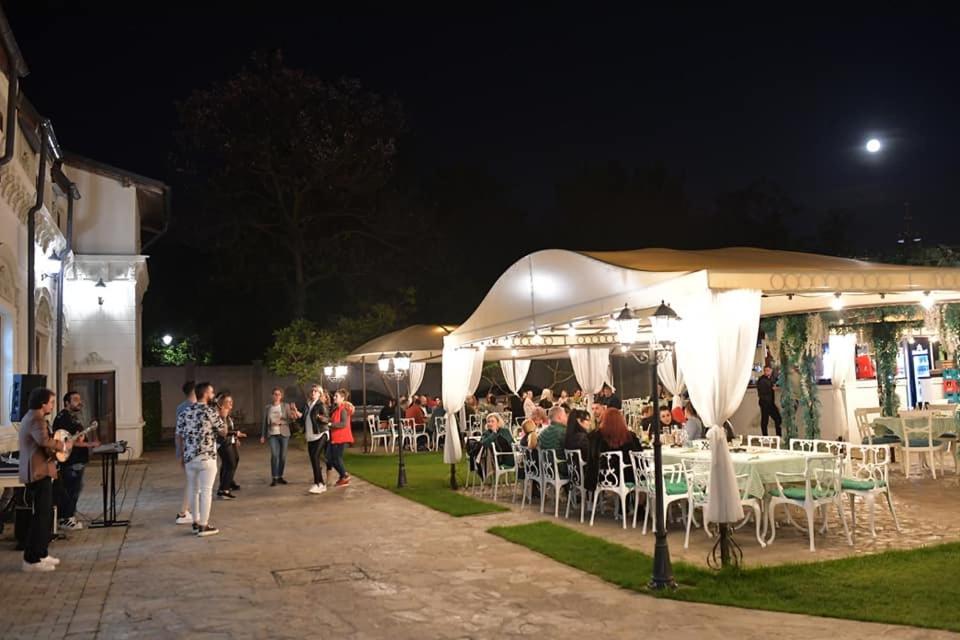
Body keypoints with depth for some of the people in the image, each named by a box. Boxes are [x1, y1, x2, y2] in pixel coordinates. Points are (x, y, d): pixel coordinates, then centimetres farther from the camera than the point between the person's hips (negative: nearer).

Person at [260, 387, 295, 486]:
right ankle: (274, 478, -6)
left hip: (284, 434, 0)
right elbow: (264, 422, 8)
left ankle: (280, 477, 16)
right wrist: (263, 436, 6)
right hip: (273, 434, 0)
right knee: (274, 455, -13)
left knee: (283, 456, 3)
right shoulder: (267, 407, 6)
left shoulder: (286, 406, 2)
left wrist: (280, 422, -17)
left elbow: (289, 420, 0)